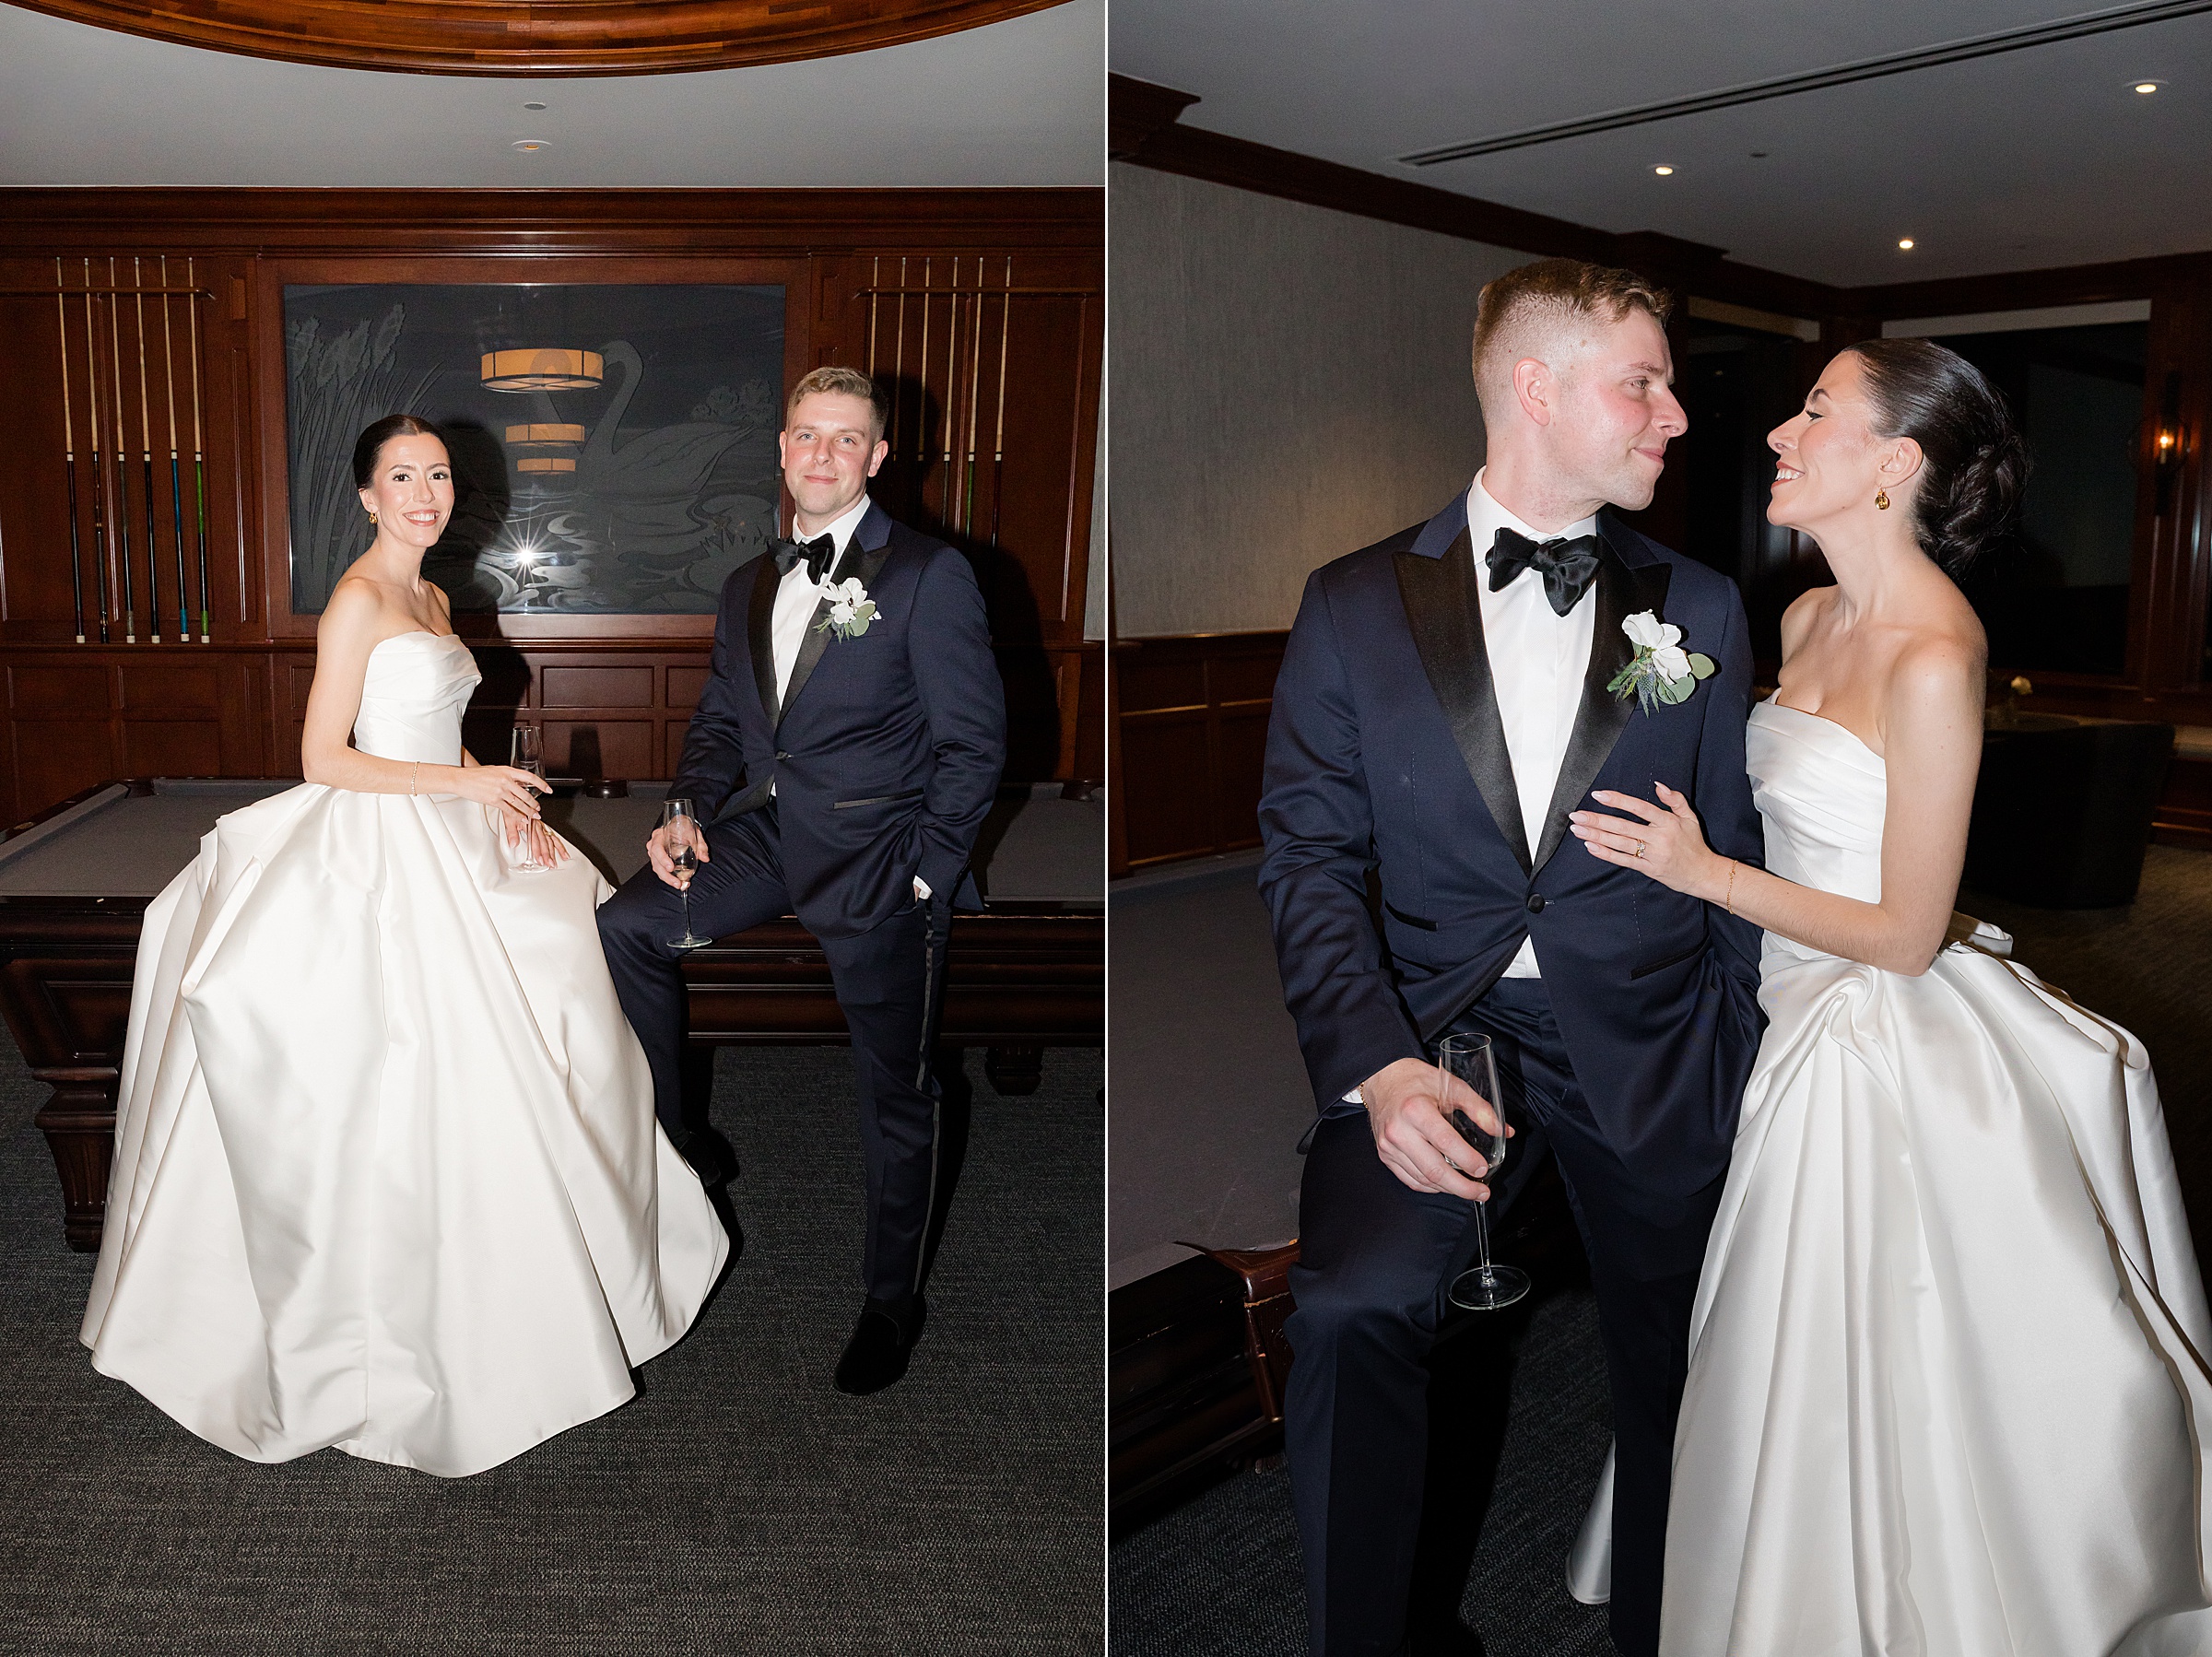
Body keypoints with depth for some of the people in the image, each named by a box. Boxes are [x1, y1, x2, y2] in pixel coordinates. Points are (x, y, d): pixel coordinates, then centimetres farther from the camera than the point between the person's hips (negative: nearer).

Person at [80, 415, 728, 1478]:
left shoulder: (432, 600, 13)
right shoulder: (358, 600, -13)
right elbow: (324, 760, -17)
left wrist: (508, 810, 5)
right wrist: (466, 783, -19)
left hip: (450, 842, 10)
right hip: (383, 859, -9)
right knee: (417, 1092, -4)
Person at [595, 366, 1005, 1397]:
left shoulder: (929, 576, -6)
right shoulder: (750, 586, 14)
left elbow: (974, 744, -8)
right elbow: (720, 720, 19)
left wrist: (922, 873, -15)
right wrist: (688, 808, 0)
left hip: (876, 854, -6)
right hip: (765, 834, 6)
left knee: (896, 1098, 3)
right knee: (626, 925, -10)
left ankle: (894, 1298, 25)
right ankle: (677, 1145, 10)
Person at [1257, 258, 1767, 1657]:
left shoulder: (1700, 609, 6)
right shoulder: (1355, 606, 1)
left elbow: (1737, 861, 8)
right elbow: (1310, 858, -3)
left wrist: (1745, 1087, 5)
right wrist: (1376, 1067, -17)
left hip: (1647, 1046, 2)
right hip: (1436, 1024, -2)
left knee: (1676, 1380, 12)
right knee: (1353, 1308, -24)